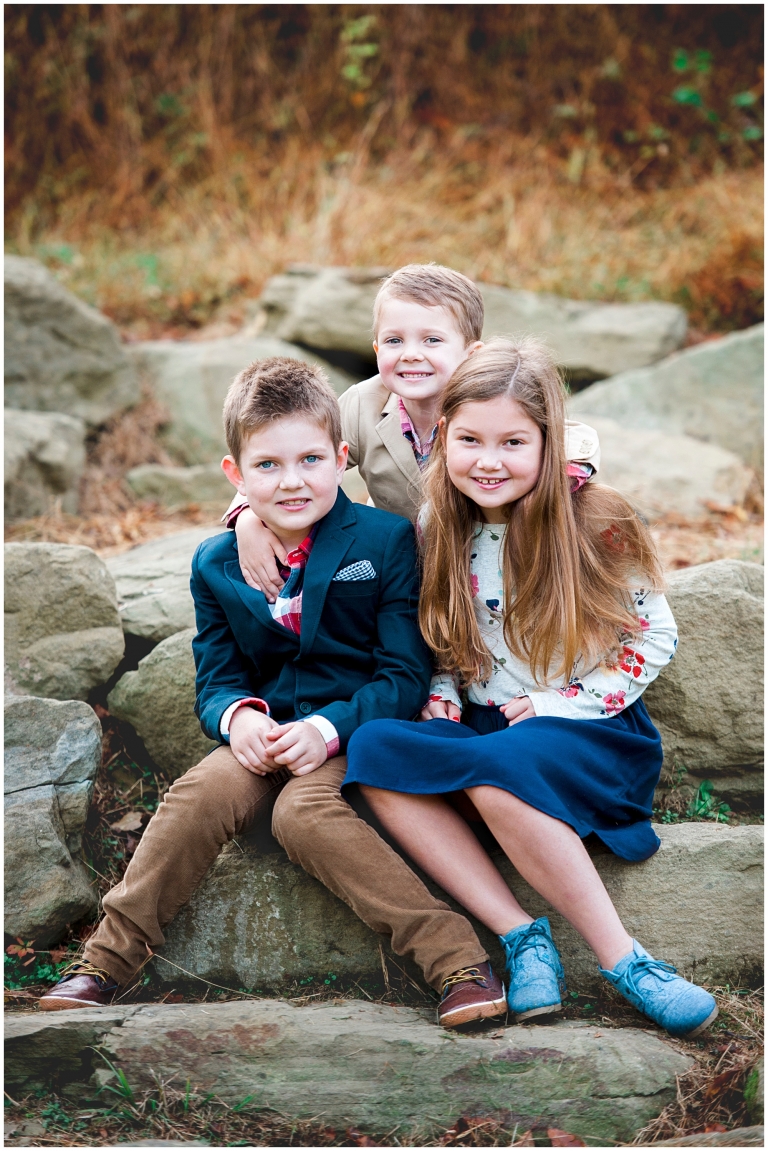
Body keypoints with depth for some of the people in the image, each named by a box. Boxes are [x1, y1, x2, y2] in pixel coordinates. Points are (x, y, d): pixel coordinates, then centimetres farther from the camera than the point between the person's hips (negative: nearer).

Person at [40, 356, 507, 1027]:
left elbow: (406, 673, -7)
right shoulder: (216, 565, 8)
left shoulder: (387, 540, -4)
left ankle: (456, 958, -37)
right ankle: (107, 960, -18)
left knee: (303, 810, -33)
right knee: (200, 795, -24)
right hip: (267, 732, 4)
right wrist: (237, 715, -15)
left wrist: (329, 728, -22)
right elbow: (216, 676, 10)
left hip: (361, 727, -4)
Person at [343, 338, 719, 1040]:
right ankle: (520, 935, -27)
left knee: (497, 771, -38)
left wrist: (557, 705, -10)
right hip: (483, 724, 5)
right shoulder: (440, 528, 4)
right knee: (372, 750, -25)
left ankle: (619, 957, -28)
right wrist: (443, 694, -3)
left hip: (593, 732, -5)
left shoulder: (596, 524, -9)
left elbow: (654, 637, -3)